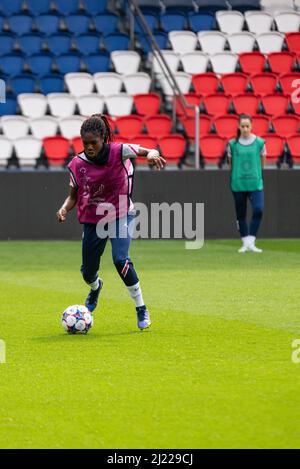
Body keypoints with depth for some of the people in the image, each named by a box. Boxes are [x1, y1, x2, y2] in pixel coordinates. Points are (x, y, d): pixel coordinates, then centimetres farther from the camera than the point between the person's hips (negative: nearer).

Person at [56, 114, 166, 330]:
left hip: (121, 215, -4)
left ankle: (141, 309, -9)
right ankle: (96, 288, 53)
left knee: (120, 259, -26)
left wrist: (152, 154, -56)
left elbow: (142, 151, -33)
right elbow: (74, 195, 4)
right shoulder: (77, 164, -8)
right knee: (88, 271, 12)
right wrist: (65, 208, -17)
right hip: (92, 220, 4)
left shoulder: (118, 152, -17)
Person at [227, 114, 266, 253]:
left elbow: (262, 162, 10)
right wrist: (236, 176, 12)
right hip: (238, 184, 1)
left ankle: (251, 242, -8)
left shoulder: (259, 142, -1)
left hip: (255, 184, -1)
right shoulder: (232, 144, 0)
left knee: (258, 210, -17)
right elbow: (231, 164, 11)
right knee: (241, 214, 7)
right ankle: (245, 243, 20)